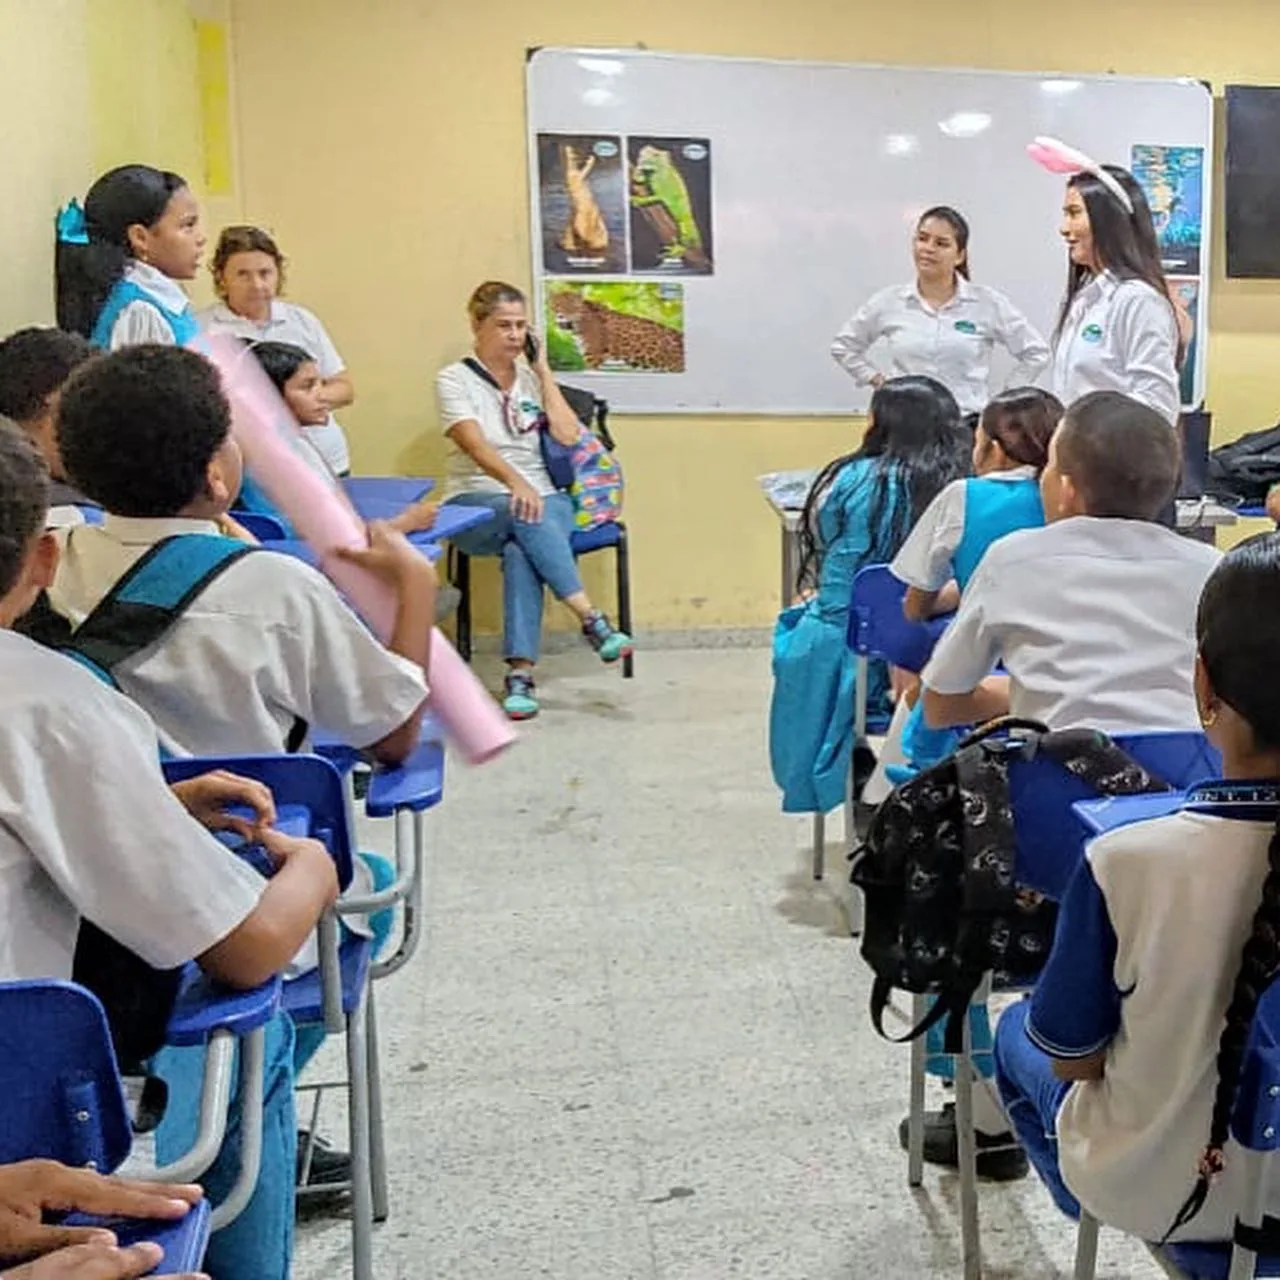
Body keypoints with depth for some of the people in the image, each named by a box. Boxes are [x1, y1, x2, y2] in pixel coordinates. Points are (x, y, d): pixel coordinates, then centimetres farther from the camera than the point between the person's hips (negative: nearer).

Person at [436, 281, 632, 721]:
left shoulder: (531, 377, 14)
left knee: (521, 549, -34)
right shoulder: (454, 379, 2)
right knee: (524, 515, -37)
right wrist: (514, 481, -36)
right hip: (476, 507, -2)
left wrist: (543, 370, 2)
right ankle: (592, 619, -42)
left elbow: (568, 435, -1)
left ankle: (520, 673, -41)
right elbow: (475, 445, -16)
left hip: (541, 497, 2)